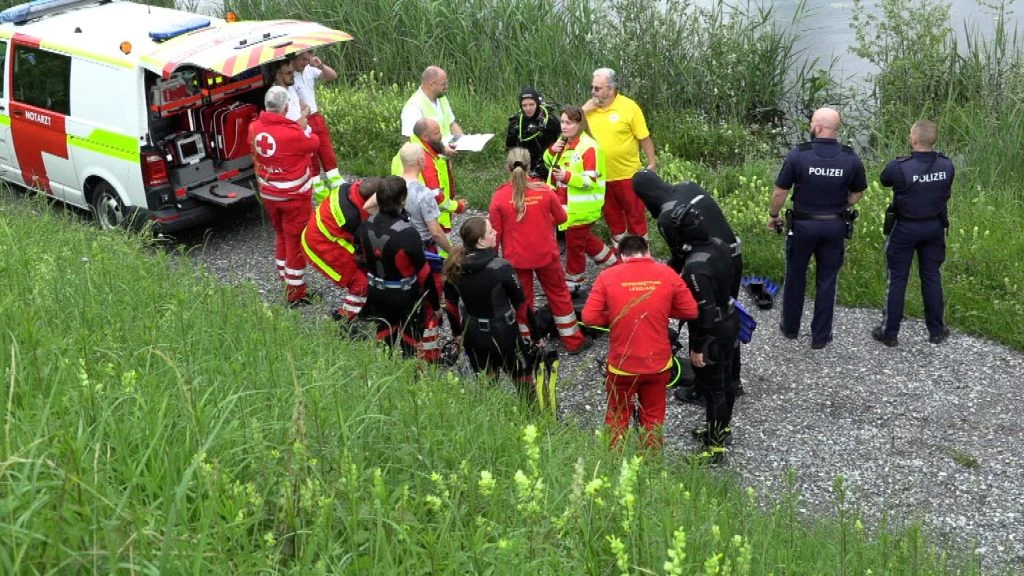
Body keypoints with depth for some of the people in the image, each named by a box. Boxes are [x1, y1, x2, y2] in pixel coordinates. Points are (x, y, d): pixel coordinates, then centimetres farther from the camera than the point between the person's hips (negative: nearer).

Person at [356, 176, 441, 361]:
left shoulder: (366, 226, -12)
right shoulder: (408, 233, -29)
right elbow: (423, 271, -20)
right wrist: (435, 301, -7)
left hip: (376, 293, 6)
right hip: (405, 296, -6)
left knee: (385, 332, 25)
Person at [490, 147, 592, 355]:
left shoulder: (499, 196, -15)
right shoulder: (544, 190, -11)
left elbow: (495, 233, -8)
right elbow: (561, 217, 3)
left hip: (515, 258, -1)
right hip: (545, 255, 1)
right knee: (559, 294, 17)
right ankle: (573, 341, 26)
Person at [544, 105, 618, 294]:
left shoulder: (589, 147, -19)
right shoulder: (563, 143, 7)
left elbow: (591, 180, -22)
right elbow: (549, 164, 20)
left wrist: (568, 177, -35)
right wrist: (551, 151, -1)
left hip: (581, 207, -9)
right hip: (565, 204, 9)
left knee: (574, 243, 3)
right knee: (584, 237, 23)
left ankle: (573, 281, 19)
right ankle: (613, 263, 40)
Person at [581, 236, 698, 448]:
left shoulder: (607, 276, -11)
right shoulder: (668, 274, -7)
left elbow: (589, 317, -12)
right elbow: (691, 311, -1)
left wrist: (613, 318, 5)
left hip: (621, 365, -1)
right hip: (658, 363, 1)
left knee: (617, 419, 20)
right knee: (653, 418, 21)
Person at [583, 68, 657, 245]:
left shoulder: (629, 107, -14)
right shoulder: (590, 108, 0)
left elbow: (644, 138, -10)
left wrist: (652, 163, -9)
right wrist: (584, 110, -11)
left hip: (627, 173, -4)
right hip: (601, 175, 5)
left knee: (635, 213, 8)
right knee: (611, 214, 18)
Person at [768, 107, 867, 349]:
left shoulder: (799, 154, -16)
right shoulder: (851, 158, -8)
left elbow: (780, 192, -9)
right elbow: (858, 193, 5)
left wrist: (773, 215, 7)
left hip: (803, 224, -2)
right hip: (835, 226, 2)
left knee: (795, 276, 16)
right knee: (827, 281, 11)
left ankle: (790, 327, 30)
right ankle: (821, 336, 17)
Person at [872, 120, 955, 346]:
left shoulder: (900, 167, -22)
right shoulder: (947, 166, -10)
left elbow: (884, 181, -2)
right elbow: (946, 193, 5)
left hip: (905, 228, -3)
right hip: (935, 226, 4)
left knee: (897, 279, 7)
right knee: (932, 277, 15)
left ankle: (890, 332, 14)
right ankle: (936, 331, 23)